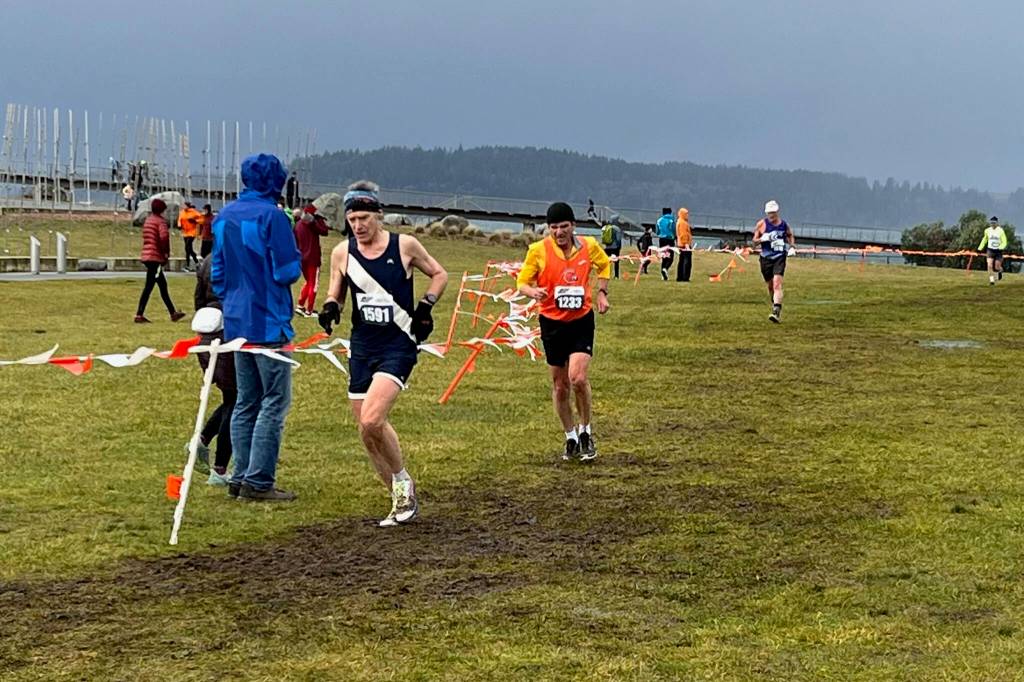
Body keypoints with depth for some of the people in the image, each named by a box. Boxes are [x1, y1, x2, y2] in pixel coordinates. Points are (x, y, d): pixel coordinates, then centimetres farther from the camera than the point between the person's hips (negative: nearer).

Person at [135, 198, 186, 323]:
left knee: (163, 285, 15)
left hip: (147, 256, 9)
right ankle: (139, 315, -6)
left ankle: (173, 313, 22)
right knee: (148, 287, -6)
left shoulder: (148, 220, 16)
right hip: (155, 257, -9)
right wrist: (166, 252, -12)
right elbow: (164, 237, -27)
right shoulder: (160, 221, -10)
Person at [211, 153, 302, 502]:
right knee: (275, 402, -3)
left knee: (245, 403, 14)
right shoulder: (271, 215, -14)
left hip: (236, 322, 8)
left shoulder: (223, 217, 10)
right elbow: (288, 271, -14)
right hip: (268, 322, -8)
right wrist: (294, 258, 6)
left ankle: (241, 478, 15)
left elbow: (217, 273, 15)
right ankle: (258, 481, -5)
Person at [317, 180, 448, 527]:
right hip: (361, 348, 5)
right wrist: (330, 308, -10)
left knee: (372, 419, -22)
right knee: (366, 432, 5)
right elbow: (335, 295, 12)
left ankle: (402, 480, 2)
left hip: (398, 345, -5)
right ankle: (403, 499, 21)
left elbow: (439, 274, 10)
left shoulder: (405, 245, -4)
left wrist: (425, 306, -4)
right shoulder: (342, 253, 2)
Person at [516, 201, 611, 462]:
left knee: (578, 378, -18)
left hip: (582, 320, -1)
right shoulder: (538, 250, -10)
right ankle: (571, 437, 26)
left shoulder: (589, 245, -4)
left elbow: (604, 265, 18)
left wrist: (601, 292, 7)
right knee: (560, 385, 8)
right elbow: (522, 282, -3)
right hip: (552, 323, 1)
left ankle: (585, 431, 5)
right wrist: (533, 292, -25)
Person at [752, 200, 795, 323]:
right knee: (770, 286, 12)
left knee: (777, 284, -18)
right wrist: (762, 239, -16)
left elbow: (790, 235, 24)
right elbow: (754, 240, 4)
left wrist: (792, 246, 6)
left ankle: (777, 312, -28)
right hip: (766, 258, 2)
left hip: (780, 257, -2)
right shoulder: (761, 224, 1)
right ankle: (775, 304, 38)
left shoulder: (783, 224, 5)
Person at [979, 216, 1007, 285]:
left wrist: (1000, 248, -27)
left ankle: (1000, 270, 38)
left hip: (998, 251, -2)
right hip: (990, 250, 2)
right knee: (990, 266, -15)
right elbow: (984, 240, 18)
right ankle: (992, 280, -6)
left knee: (997, 268, 1)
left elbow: (1004, 242, -9)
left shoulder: (1001, 231, -11)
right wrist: (980, 248, 15)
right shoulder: (987, 231, 0)